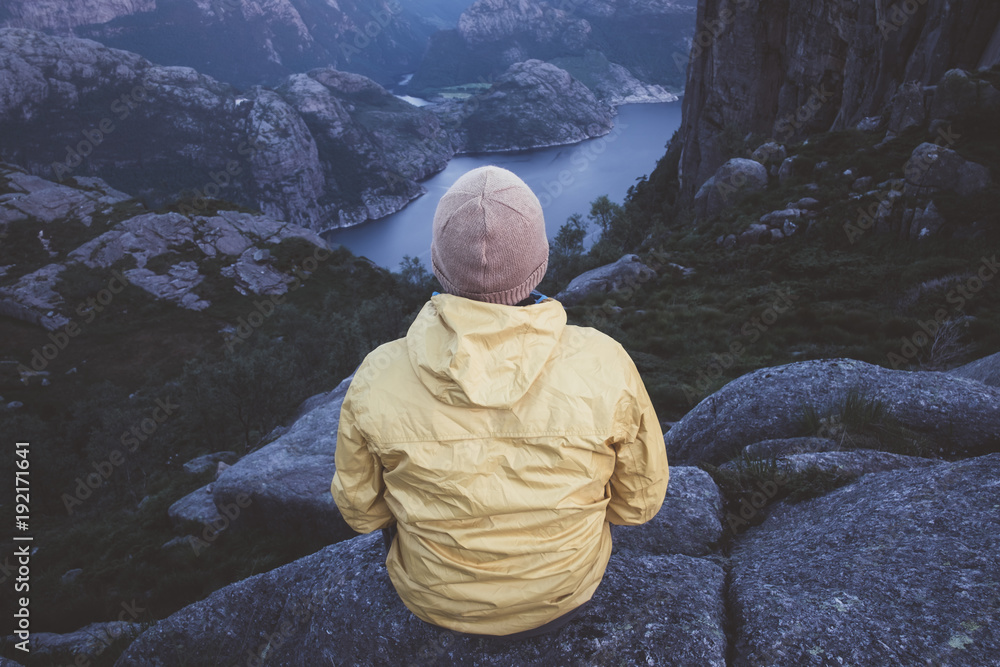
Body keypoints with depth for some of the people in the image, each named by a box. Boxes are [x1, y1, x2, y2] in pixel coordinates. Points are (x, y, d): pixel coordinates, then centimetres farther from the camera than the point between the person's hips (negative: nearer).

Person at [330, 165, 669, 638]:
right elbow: (639, 499, -12)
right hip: (566, 591, 1)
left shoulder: (376, 382, -28)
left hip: (435, 599, 0)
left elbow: (360, 509, -10)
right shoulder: (605, 366, -29)